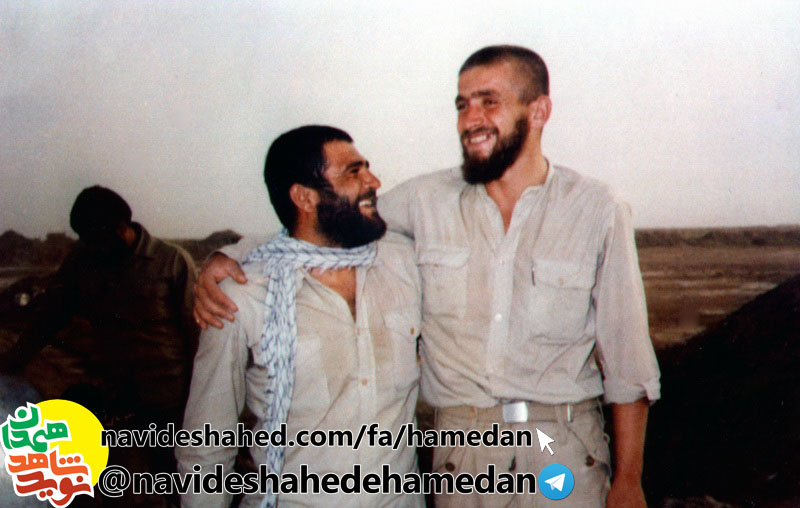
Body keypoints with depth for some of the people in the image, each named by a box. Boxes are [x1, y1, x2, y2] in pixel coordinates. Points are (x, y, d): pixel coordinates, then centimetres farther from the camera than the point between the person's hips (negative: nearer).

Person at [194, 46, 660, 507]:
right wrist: (228, 258, -6)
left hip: (569, 455, -1)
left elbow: (627, 358, 0)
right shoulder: (425, 201, 0)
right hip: (462, 454, 1)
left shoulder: (597, 210, -3)